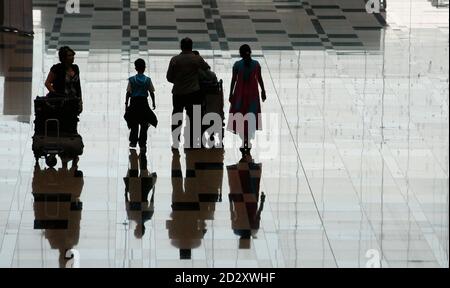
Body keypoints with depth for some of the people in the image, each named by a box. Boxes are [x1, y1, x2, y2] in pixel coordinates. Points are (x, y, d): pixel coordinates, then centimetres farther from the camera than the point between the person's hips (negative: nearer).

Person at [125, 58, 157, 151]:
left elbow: (128, 93, -5)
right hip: (144, 103, 0)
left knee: (134, 124, 15)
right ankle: (142, 144, 3)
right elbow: (152, 93, 1)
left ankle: (133, 142, 18)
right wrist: (153, 103, 14)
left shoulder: (132, 80, -5)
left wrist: (126, 104, 3)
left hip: (134, 102, 0)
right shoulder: (148, 80, -3)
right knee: (144, 124, 6)